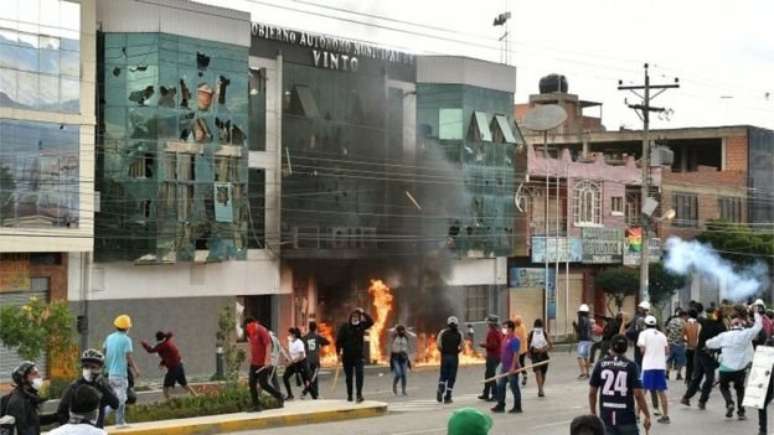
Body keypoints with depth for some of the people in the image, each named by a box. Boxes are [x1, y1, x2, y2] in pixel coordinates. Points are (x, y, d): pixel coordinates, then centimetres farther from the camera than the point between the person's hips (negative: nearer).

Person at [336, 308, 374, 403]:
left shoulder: (361, 325, 2)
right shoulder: (345, 327, -6)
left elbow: (371, 322, -8)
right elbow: (339, 340, -4)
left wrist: (364, 313, -15)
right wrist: (339, 353, -7)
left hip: (358, 356, 1)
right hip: (347, 356, -1)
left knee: (359, 375, -14)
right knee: (349, 377, 10)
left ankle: (359, 394, -16)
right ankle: (349, 395, 22)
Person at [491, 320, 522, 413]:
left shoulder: (515, 339, -17)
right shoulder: (506, 338, 12)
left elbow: (516, 354, -21)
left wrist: (513, 367, -24)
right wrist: (502, 364, 20)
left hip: (511, 368, -10)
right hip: (504, 366, 10)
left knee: (514, 387, 0)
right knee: (500, 386, 11)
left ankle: (517, 407, 9)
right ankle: (500, 406, 18)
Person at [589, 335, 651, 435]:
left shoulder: (600, 364, 2)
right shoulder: (631, 366, -6)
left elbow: (592, 393, 4)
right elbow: (638, 394, -11)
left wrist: (593, 413, 17)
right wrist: (647, 416, -3)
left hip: (606, 418, 2)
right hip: (627, 419, -2)